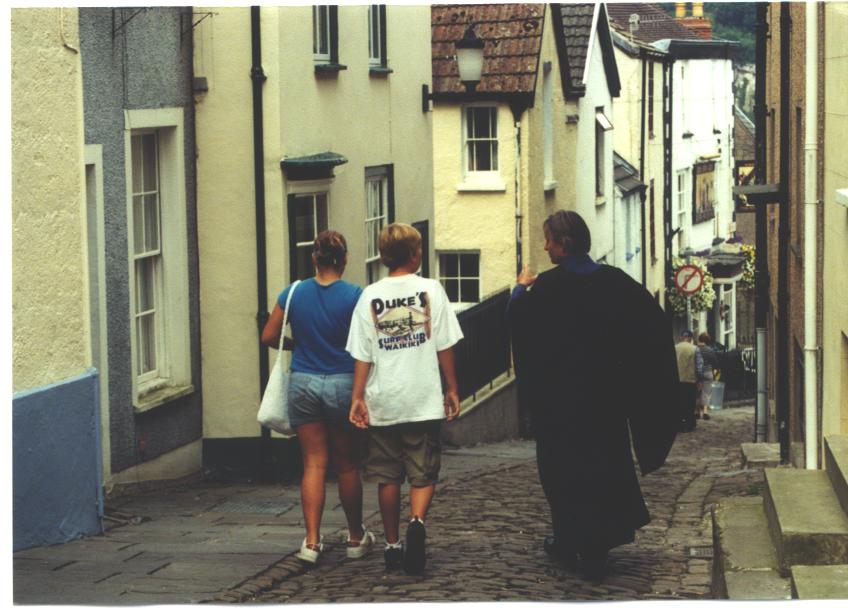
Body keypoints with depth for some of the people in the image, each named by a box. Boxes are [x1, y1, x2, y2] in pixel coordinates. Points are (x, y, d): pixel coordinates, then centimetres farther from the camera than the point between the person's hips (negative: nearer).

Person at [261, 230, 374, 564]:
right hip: (343, 384, -2)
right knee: (347, 465, 10)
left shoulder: (294, 293, 0)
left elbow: (268, 337, 5)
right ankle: (356, 537, 24)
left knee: (313, 464, 5)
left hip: (303, 384, 2)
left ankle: (311, 541, -5)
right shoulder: (355, 296, -9)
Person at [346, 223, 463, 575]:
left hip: (382, 401, 1)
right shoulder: (430, 289, -3)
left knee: (388, 476, 10)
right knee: (423, 473, 5)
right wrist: (451, 389, 8)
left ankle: (392, 546, 16)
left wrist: (357, 398, 2)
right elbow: (445, 346, -1)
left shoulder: (370, 296, 1)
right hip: (423, 400, -1)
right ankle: (417, 522, -22)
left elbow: (362, 355, -2)